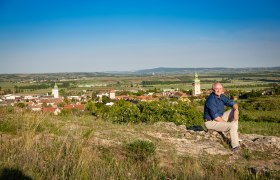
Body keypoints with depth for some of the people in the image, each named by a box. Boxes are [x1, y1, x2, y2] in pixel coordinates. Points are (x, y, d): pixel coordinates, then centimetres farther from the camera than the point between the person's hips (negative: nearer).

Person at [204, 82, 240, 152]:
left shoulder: (221, 96, 1)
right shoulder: (211, 100, -25)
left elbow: (233, 104, 2)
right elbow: (215, 117, -26)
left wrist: (236, 111, -20)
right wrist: (226, 123, -15)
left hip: (219, 118, 9)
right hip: (211, 122, -9)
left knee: (234, 110, 5)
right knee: (233, 125, -22)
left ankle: (234, 134, 5)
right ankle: (235, 146, -6)